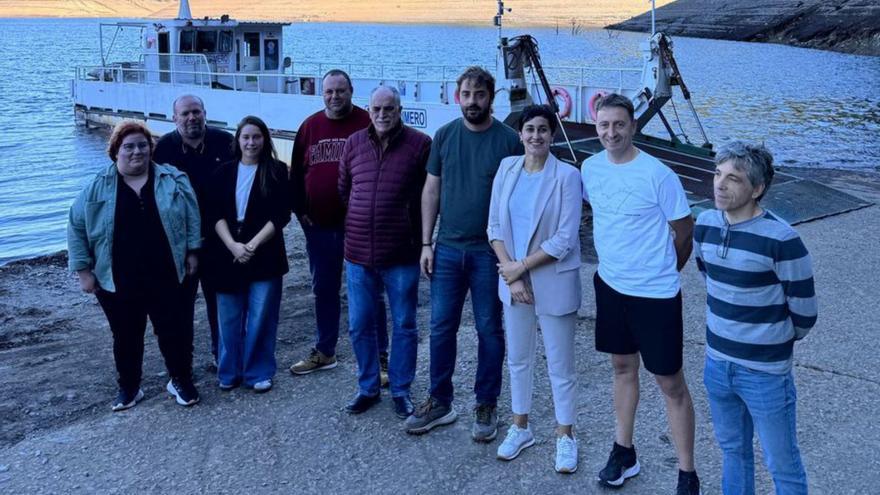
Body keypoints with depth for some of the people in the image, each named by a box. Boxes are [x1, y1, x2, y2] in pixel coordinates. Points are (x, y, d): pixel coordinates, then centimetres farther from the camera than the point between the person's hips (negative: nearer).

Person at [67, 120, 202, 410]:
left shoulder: (173, 180, 0)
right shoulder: (98, 188, -2)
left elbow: (191, 217, 5)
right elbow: (77, 227, 1)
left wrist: (192, 253, 1)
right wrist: (83, 270, -2)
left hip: (166, 279, 0)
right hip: (117, 282, 0)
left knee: (174, 332, 6)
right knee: (126, 338, 12)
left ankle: (181, 381, 26)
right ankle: (129, 388, 29)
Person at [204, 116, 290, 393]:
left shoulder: (277, 171, -1)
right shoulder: (224, 172, 6)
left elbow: (281, 215, -6)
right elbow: (215, 214, 0)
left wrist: (253, 245, -14)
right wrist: (233, 245, -14)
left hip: (264, 254, -2)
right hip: (228, 254, 2)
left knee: (261, 317, 3)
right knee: (229, 318, 8)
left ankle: (259, 373, 16)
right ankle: (229, 372, 22)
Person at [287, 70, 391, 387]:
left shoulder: (367, 124, -6)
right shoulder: (310, 126, 7)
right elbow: (297, 172, 11)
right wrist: (299, 210, 4)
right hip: (318, 225, 5)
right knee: (324, 290, 16)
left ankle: (379, 358, 12)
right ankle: (324, 352, 30)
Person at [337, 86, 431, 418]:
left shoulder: (419, 144, -7)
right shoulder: (354, 144, 5)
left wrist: (419, 237, 1)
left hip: (401, 255, -3)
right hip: (358, 254, 4)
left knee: (404, 327, 9)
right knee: (359, 326, 12)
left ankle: (400, 390, 25)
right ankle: (368, 388, 29)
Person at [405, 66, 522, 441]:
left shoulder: (509, 140, -5)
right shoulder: (444, 136, 4)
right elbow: (431, 191, 8)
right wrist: (426, 244, 3)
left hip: (490, 252, -3)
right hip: (447, 249, 3)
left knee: (489, 330, 8)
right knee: (441, 328, 8)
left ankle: (486, 406, 21)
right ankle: (440, 402, 22)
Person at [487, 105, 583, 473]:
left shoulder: (567, 176, -13)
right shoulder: (507, 168, 1)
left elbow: (565, 239, -16)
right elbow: (495, 225, 1)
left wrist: (522, 267, -13)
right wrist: (510, 271, -9)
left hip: (554, 282, -4)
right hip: (513, 278, 4)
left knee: (560, 364, 7)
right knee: (518, 358, 17)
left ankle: (565, 435, 25)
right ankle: (520, 428, 35)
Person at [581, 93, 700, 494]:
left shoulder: (658, 174, -18)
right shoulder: (590, 168, -1)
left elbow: (684, 231, -8)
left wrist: (662, 272, 5)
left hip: (655, 293, -5)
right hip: (610, 285, 6)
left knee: (670, 383, 3)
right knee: (623, 366, 19)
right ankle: (624, 452, 36)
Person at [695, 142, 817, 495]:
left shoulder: (781, 240, -22)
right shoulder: (705, 225, -4)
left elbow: (804, 314, -12)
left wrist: (774, 340, 5)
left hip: (766, 373, -5)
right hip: (716, 363, 5)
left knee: (782, 465, 11)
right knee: (732, 450, 23)